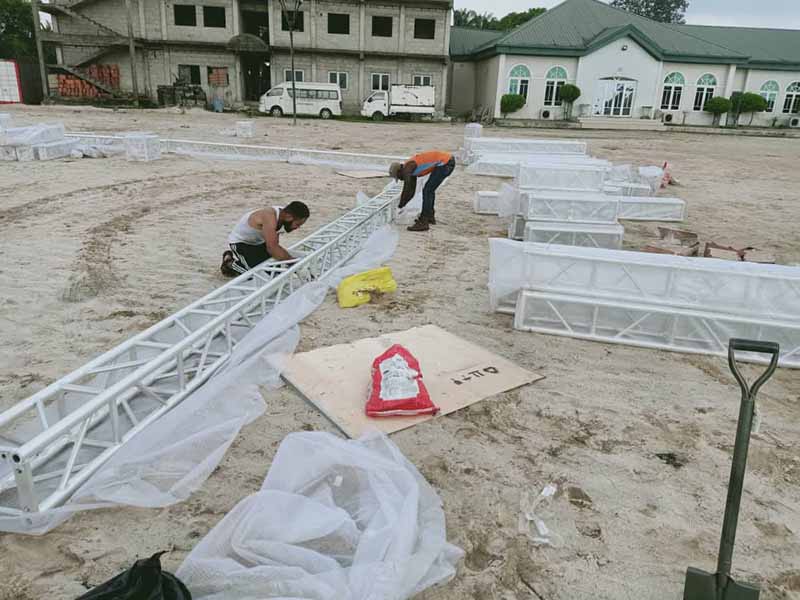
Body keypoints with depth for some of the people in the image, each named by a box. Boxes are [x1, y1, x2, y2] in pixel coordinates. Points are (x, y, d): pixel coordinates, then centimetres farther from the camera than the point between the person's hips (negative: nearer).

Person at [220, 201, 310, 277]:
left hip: (257, 241, 8)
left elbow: (274, 244, -2)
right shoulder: (270, 217, -38)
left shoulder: (281, 213, -12)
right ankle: (229, 263, 5)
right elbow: (272, 248, -44)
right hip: (239, 242, -8)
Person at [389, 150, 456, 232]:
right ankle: (430, 216, 32)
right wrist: (401, 204, 27)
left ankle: (423, 223, -10)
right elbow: (411, 191, 26)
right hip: (448, 161, 10)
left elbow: (406, 191, -8)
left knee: (427, 191, -9)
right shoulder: (411, 169, 20)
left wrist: (400, 206, 3)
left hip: (445, 162, -10)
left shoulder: (407, 168, -8)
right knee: (429, 190, 21)